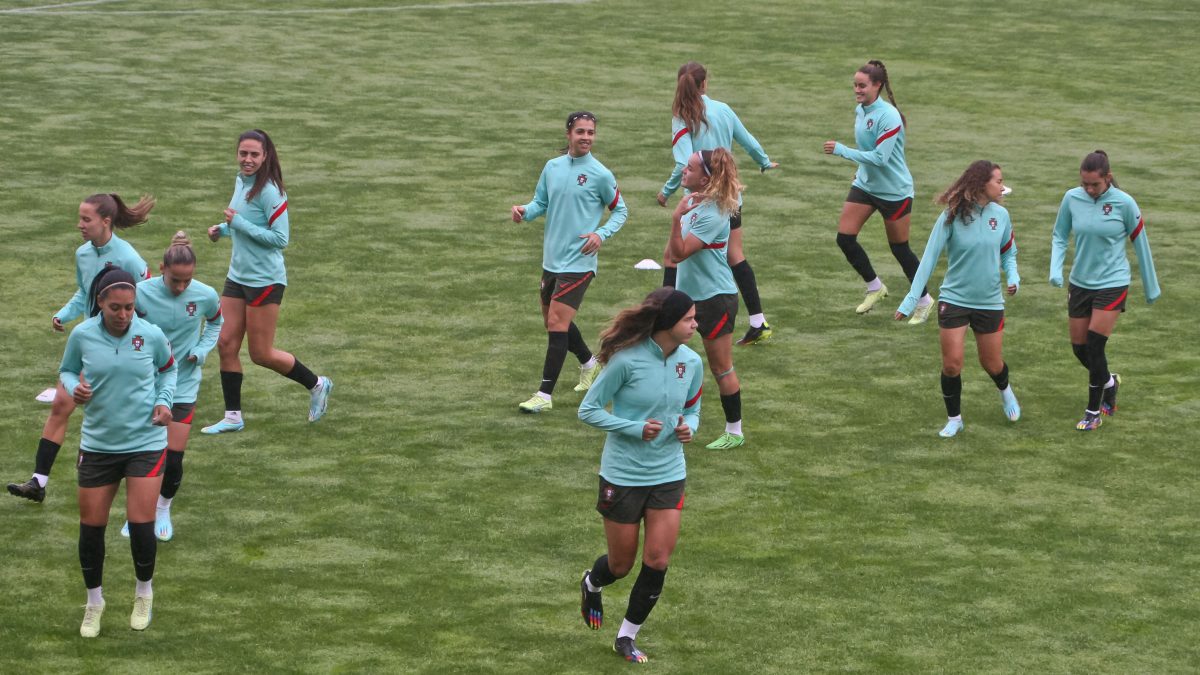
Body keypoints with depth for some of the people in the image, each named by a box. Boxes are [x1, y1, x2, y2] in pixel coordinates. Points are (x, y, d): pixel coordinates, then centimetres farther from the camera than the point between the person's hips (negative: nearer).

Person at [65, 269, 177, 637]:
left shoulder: (151, 335, -11)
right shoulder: (82, 335, -11)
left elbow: (168, 369, 9)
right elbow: (67, 371, 6)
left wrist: (164, 401, -7)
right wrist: (75, 389, -16)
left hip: (146, 442, -1)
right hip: (98, 443, 1)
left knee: (141, 524, -7)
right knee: (91, 526, 5)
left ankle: (144, 593, 22)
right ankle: (94, 602, 28)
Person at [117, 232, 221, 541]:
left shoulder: (205, 296, -12)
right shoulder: (141, 293, -17)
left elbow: (216, 322, 11)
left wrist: (201, 350, -5)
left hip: (183, 386, 0)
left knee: (173, 459, -1)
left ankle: (163, 509, 27)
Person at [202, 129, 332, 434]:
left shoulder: (268, 191, -19)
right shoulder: (241, 181, 7)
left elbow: (280, 238, -21)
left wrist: (240, 224, -23)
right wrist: (223, 229, 4)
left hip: (265, 280, -8)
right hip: (237, 277, 8)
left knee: (261, 354, 1)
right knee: (226, 344, 5)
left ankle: (317, 385, 22)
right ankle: (233, 416, 14)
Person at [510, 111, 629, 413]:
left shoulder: (600, 175, -8)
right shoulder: (552, 167, 6)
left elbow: (620, 210, 2)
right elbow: (541, 202, 14)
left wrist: (602, 234, -14)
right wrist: (525, 211, -8)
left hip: (578, 261, -6)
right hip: (551, 259, 6)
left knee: (557, 323, -13)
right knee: (554, 322, 18)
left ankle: (545, 395, -11)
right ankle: (589, 363, 44)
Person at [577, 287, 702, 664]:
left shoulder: (691, 363, -3)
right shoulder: (627, 360, -18)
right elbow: (588, 410, -11)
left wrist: (689, 428, -9)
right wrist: (636, 429, -21)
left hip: (668, 476, 4)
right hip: (623, 475, -4)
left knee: (657, 561, -3)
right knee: (621, 565, 9)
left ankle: (627, 638, 15)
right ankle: (592, 586, 46)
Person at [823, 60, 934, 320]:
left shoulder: (888, 116, -24)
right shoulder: (860, 111, 0)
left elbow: (880, 158, -29)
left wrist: (841, 150, -29)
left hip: (894, 190, -8)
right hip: (865, 185, 8)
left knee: (899, 248, 4)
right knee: (844, 238, -1)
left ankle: (924, 301, 24)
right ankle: (874, 287, 20)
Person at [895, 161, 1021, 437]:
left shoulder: (1000, 215, -4)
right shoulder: (952, 217, -15)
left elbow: (1008, 253, 11)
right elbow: (929, 258, -13)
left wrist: (1013, 277, -11)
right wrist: (911, 299, -17)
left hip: (990, 301, 3)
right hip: (954, 299, -3)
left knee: (992, 363, 12)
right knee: (952, 363, -4)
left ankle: (1005, 392, 46)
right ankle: (954, 419, 16)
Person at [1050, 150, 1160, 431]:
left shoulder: (1124, 203, -14)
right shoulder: (1072, 199, -6)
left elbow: (1140, 243, -3)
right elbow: (1059, 236, 7)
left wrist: (1151, 287, 5)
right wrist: (1055, 269, -10)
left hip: (1112, 283, -4)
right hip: (1080, 282, 4)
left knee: (1094, 347, -10)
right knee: (1079, 348, 8)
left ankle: (1094, 412, 5)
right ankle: (1109, 382, 39)